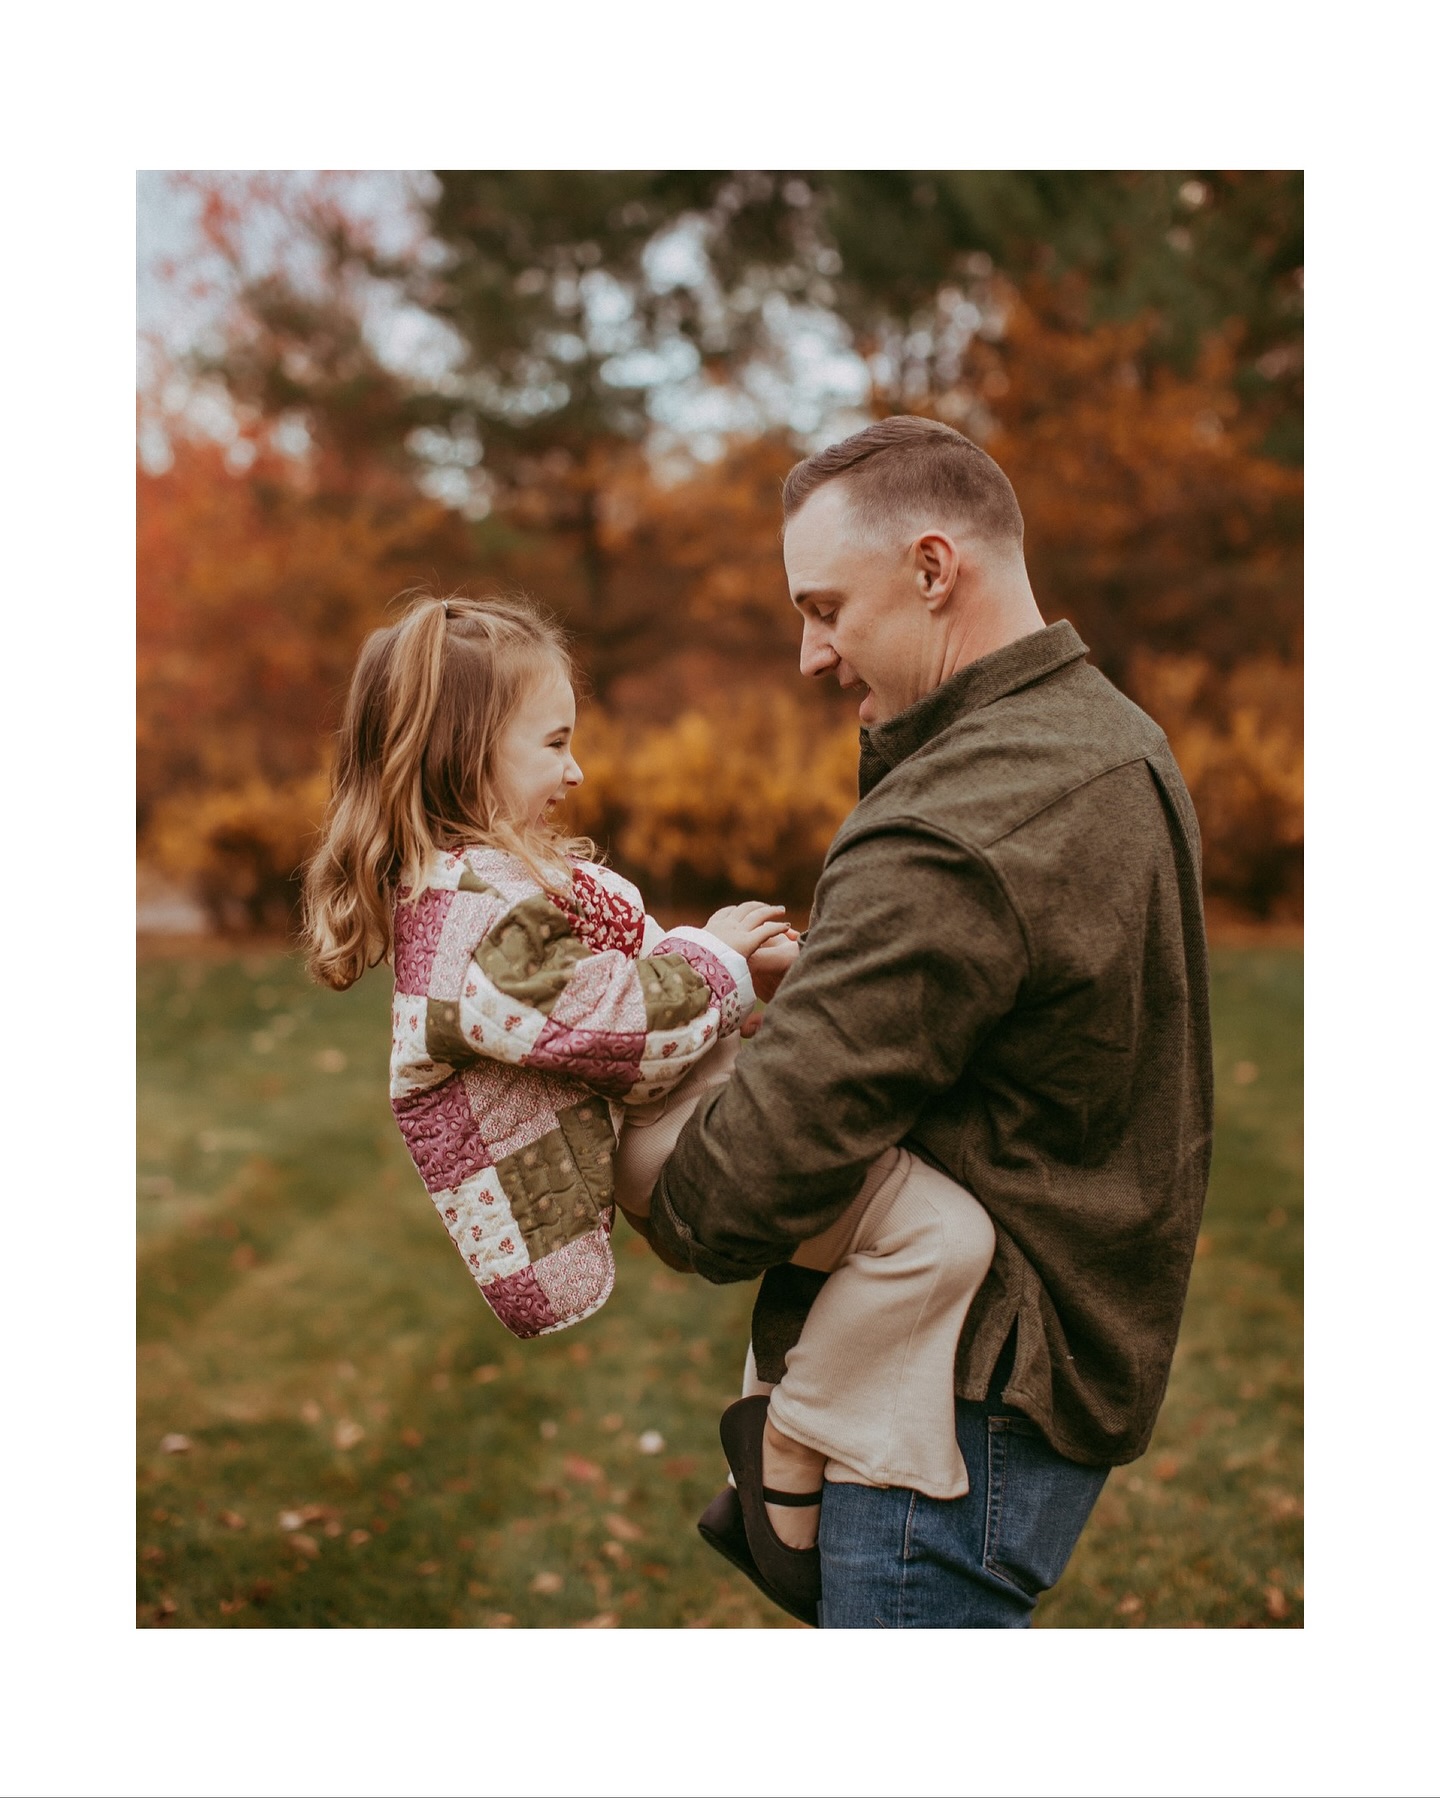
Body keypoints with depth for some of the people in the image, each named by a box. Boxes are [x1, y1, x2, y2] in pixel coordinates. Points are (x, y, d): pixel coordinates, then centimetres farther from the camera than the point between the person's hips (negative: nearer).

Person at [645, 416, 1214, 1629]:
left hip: (963, 1403, -10)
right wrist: (803, 967, -2)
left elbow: (763, 1171, -26)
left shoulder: (954, 838, -26)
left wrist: (668, 1212, -4)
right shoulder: (1116, 743, 7)